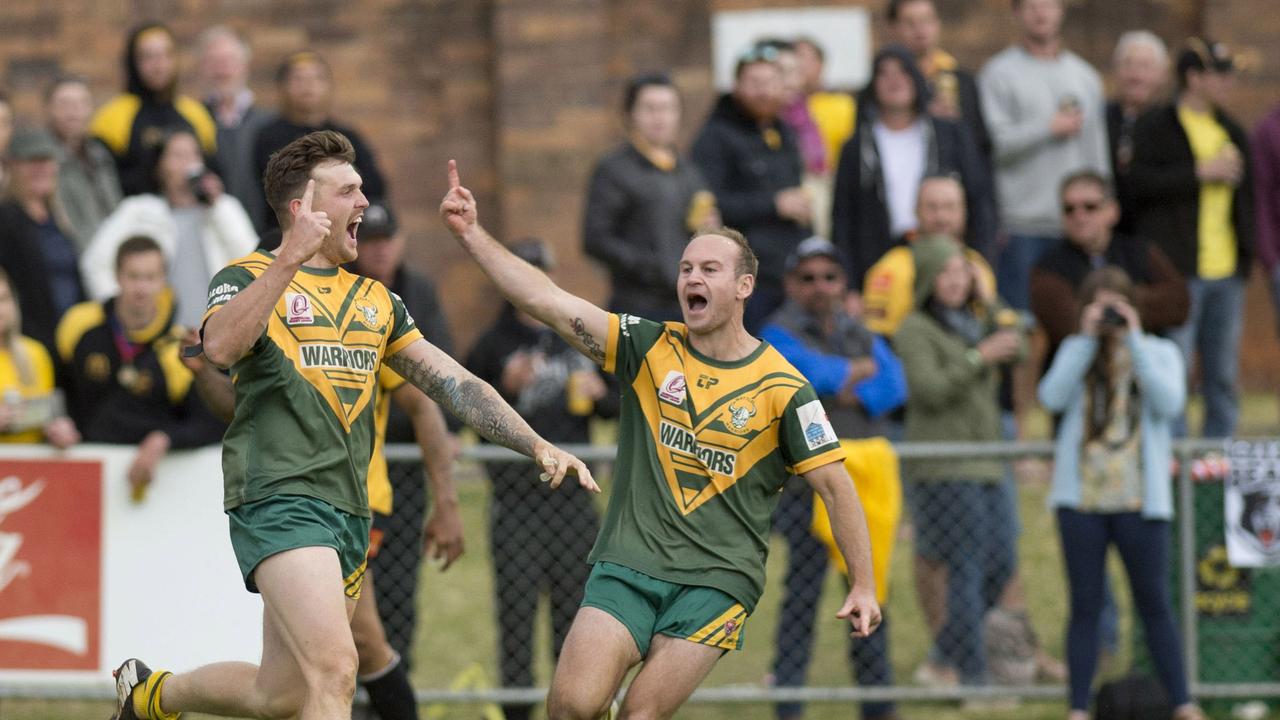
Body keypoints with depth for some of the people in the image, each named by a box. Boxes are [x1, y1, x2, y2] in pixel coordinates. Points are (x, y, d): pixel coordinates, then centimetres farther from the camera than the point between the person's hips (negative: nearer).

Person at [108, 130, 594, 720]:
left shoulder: (375, 300, 19)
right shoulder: (249, 277, 0)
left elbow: (452, 383, 19)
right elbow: (220, 346, -22)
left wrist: (539, 447, 9)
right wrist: (290, 259, -28)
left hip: (348, 512, 7)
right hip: (280, 499, -7)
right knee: (334, 671, -24)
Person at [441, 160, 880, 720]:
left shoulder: (783, 389, -2)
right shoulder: (649, 350, 4)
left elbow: (835, 485, 1)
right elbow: (546, 301, -3)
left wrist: (863, 585, -3)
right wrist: (471, 233, -12)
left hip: (716, 580, -2)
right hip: (626, 566, 2)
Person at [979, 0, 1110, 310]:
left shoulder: (1085, 75, 16)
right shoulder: (999, 73, 1)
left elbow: (1097, 153, 16)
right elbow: (996, 141, -12)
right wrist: (1049, 128, -9)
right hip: (1023, 225, -4)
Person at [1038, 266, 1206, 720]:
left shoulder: (1159, 353, 6)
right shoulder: (1075, 351, 10)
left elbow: (1169, 403, -12)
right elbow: (1052, 397, -8)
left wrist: (1135, 341, -11)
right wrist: (1089, 338, -10)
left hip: (1140, 498, -1)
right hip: (1081, 496, 1)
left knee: (1154, 604, 0)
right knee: (1085, 606, 3)